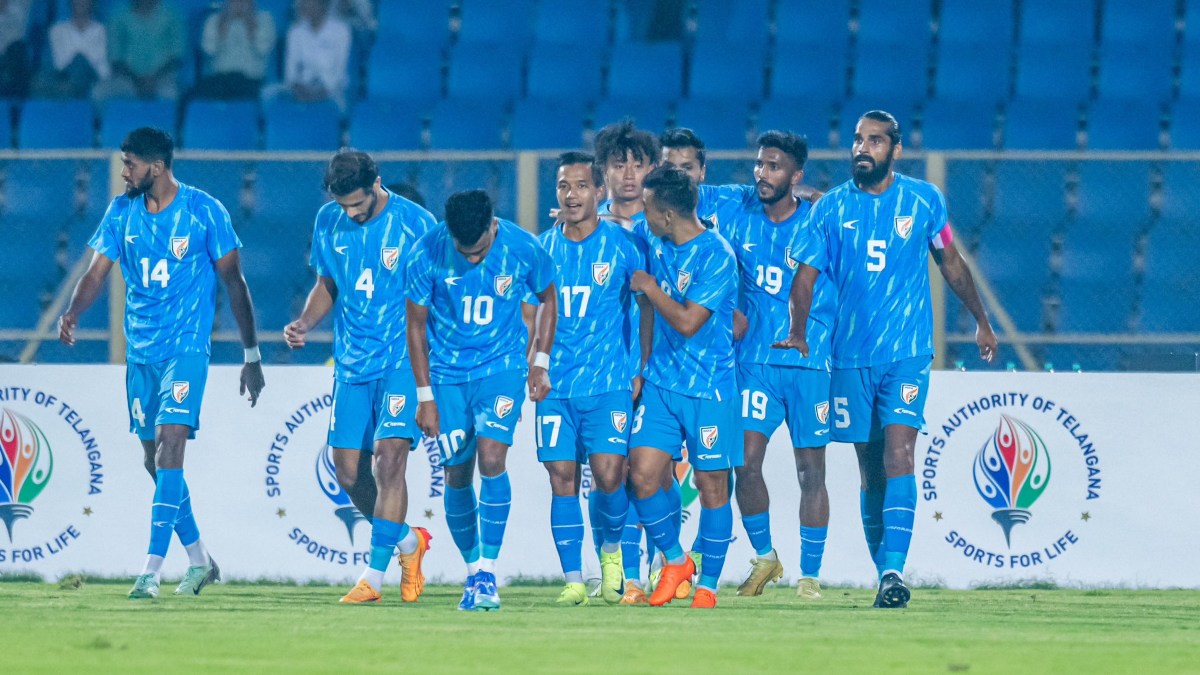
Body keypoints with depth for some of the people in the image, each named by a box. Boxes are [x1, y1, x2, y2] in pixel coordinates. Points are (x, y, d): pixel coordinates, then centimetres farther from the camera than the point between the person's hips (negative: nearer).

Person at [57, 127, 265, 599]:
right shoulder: (121, 212, 6)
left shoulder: (204, 211, -6)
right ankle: (199, 561, 24)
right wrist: (72, 314, -19)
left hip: (187, 347, -5)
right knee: (155, 461, 8)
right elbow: (96, 273, 3)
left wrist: (252, 356, -1)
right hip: (140, 352, 5)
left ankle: (152, 569, -22)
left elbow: (234, 282, -1)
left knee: (169, 446, -18)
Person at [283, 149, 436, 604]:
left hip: (403, 360, -5)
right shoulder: (328, 223, 4)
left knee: (389, 457, -17)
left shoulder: (416, 224, -9)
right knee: (348, 472, 3)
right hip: (352, 362, 5)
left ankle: (375, 576, -15)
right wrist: (304, 323, -1)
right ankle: (409, 543, 27)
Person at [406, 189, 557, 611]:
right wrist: (425, 396, -3)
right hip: (447, 374, 1)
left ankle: (488, 572, -13)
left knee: (491, 460, -19)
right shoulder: (427, 255, -15)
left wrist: (540, 362, 0)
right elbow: (416, 325, -3)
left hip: (502, 367, -1)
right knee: (457, 477, 4)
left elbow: (547, 300, 7)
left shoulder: (524, 249, -14)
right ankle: (472, 569, 22)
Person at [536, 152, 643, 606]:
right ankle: (573, 580, 3)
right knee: (562, 479, -3)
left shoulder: (621, 244, 0)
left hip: (609, 382, -2)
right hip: (556, 385, 2)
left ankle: (611, 548, 17)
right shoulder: (543, 248, 7)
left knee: (608, 476, -12)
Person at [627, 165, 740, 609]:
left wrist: (649, 287, -9)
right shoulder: (654, 242, 5)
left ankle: (707, 586, 11)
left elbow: (687, 322, -22)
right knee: (642, 473, -3)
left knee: (712, 485, 1)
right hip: (661, 383, 6)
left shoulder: (716, 256, -16)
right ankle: (674, 561, 17)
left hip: (708, 388, -6)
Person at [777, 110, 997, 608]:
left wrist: (981, 321, 20)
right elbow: (805, 273, 0)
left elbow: (950, 262, 15)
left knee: (898, 455, -18)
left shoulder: (924, 200, 3)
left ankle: (894, 570, -25)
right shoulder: (831, 207, 4)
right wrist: (798, 332, -16)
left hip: (908, 352, -2)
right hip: (851, 356, 2)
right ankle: (883, 572, 17)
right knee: (870, 469, 7)